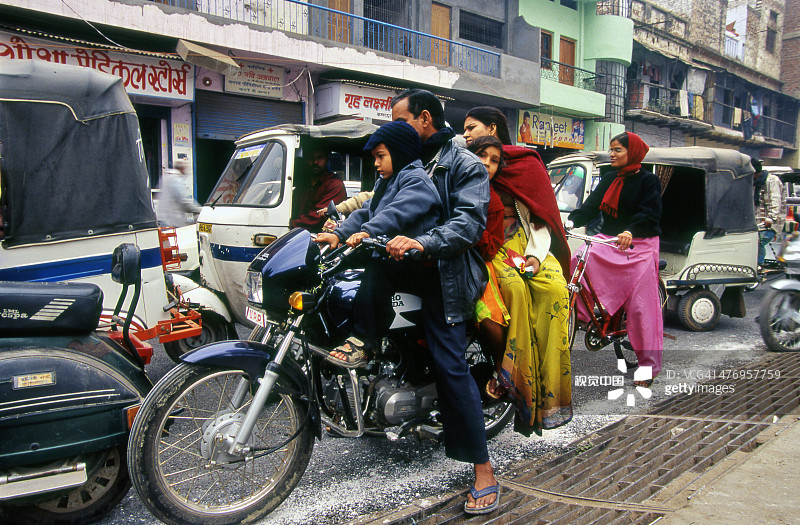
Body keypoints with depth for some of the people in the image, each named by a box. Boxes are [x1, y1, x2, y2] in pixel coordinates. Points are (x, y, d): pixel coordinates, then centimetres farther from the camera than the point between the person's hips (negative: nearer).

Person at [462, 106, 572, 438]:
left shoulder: (527, 164, 12)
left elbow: (541, 215, 7)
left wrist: (535, 255, -8)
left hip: (523, 242, 1)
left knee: (555, 290, -28)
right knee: (515, 289, -32)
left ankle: (547, 391, -24)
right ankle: (516, 379, -26)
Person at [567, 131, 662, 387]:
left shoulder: (648, 180, -3)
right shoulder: (609, 179, 13)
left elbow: (648, 214, -16)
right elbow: (591, 205, 3)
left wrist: (630, 232, -36)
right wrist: (571, 220, -16)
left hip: (639, 246, -5)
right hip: (608, 241, 5)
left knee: (641, 305, -7)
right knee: (575, 266, -24)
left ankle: (649, 364, 4)